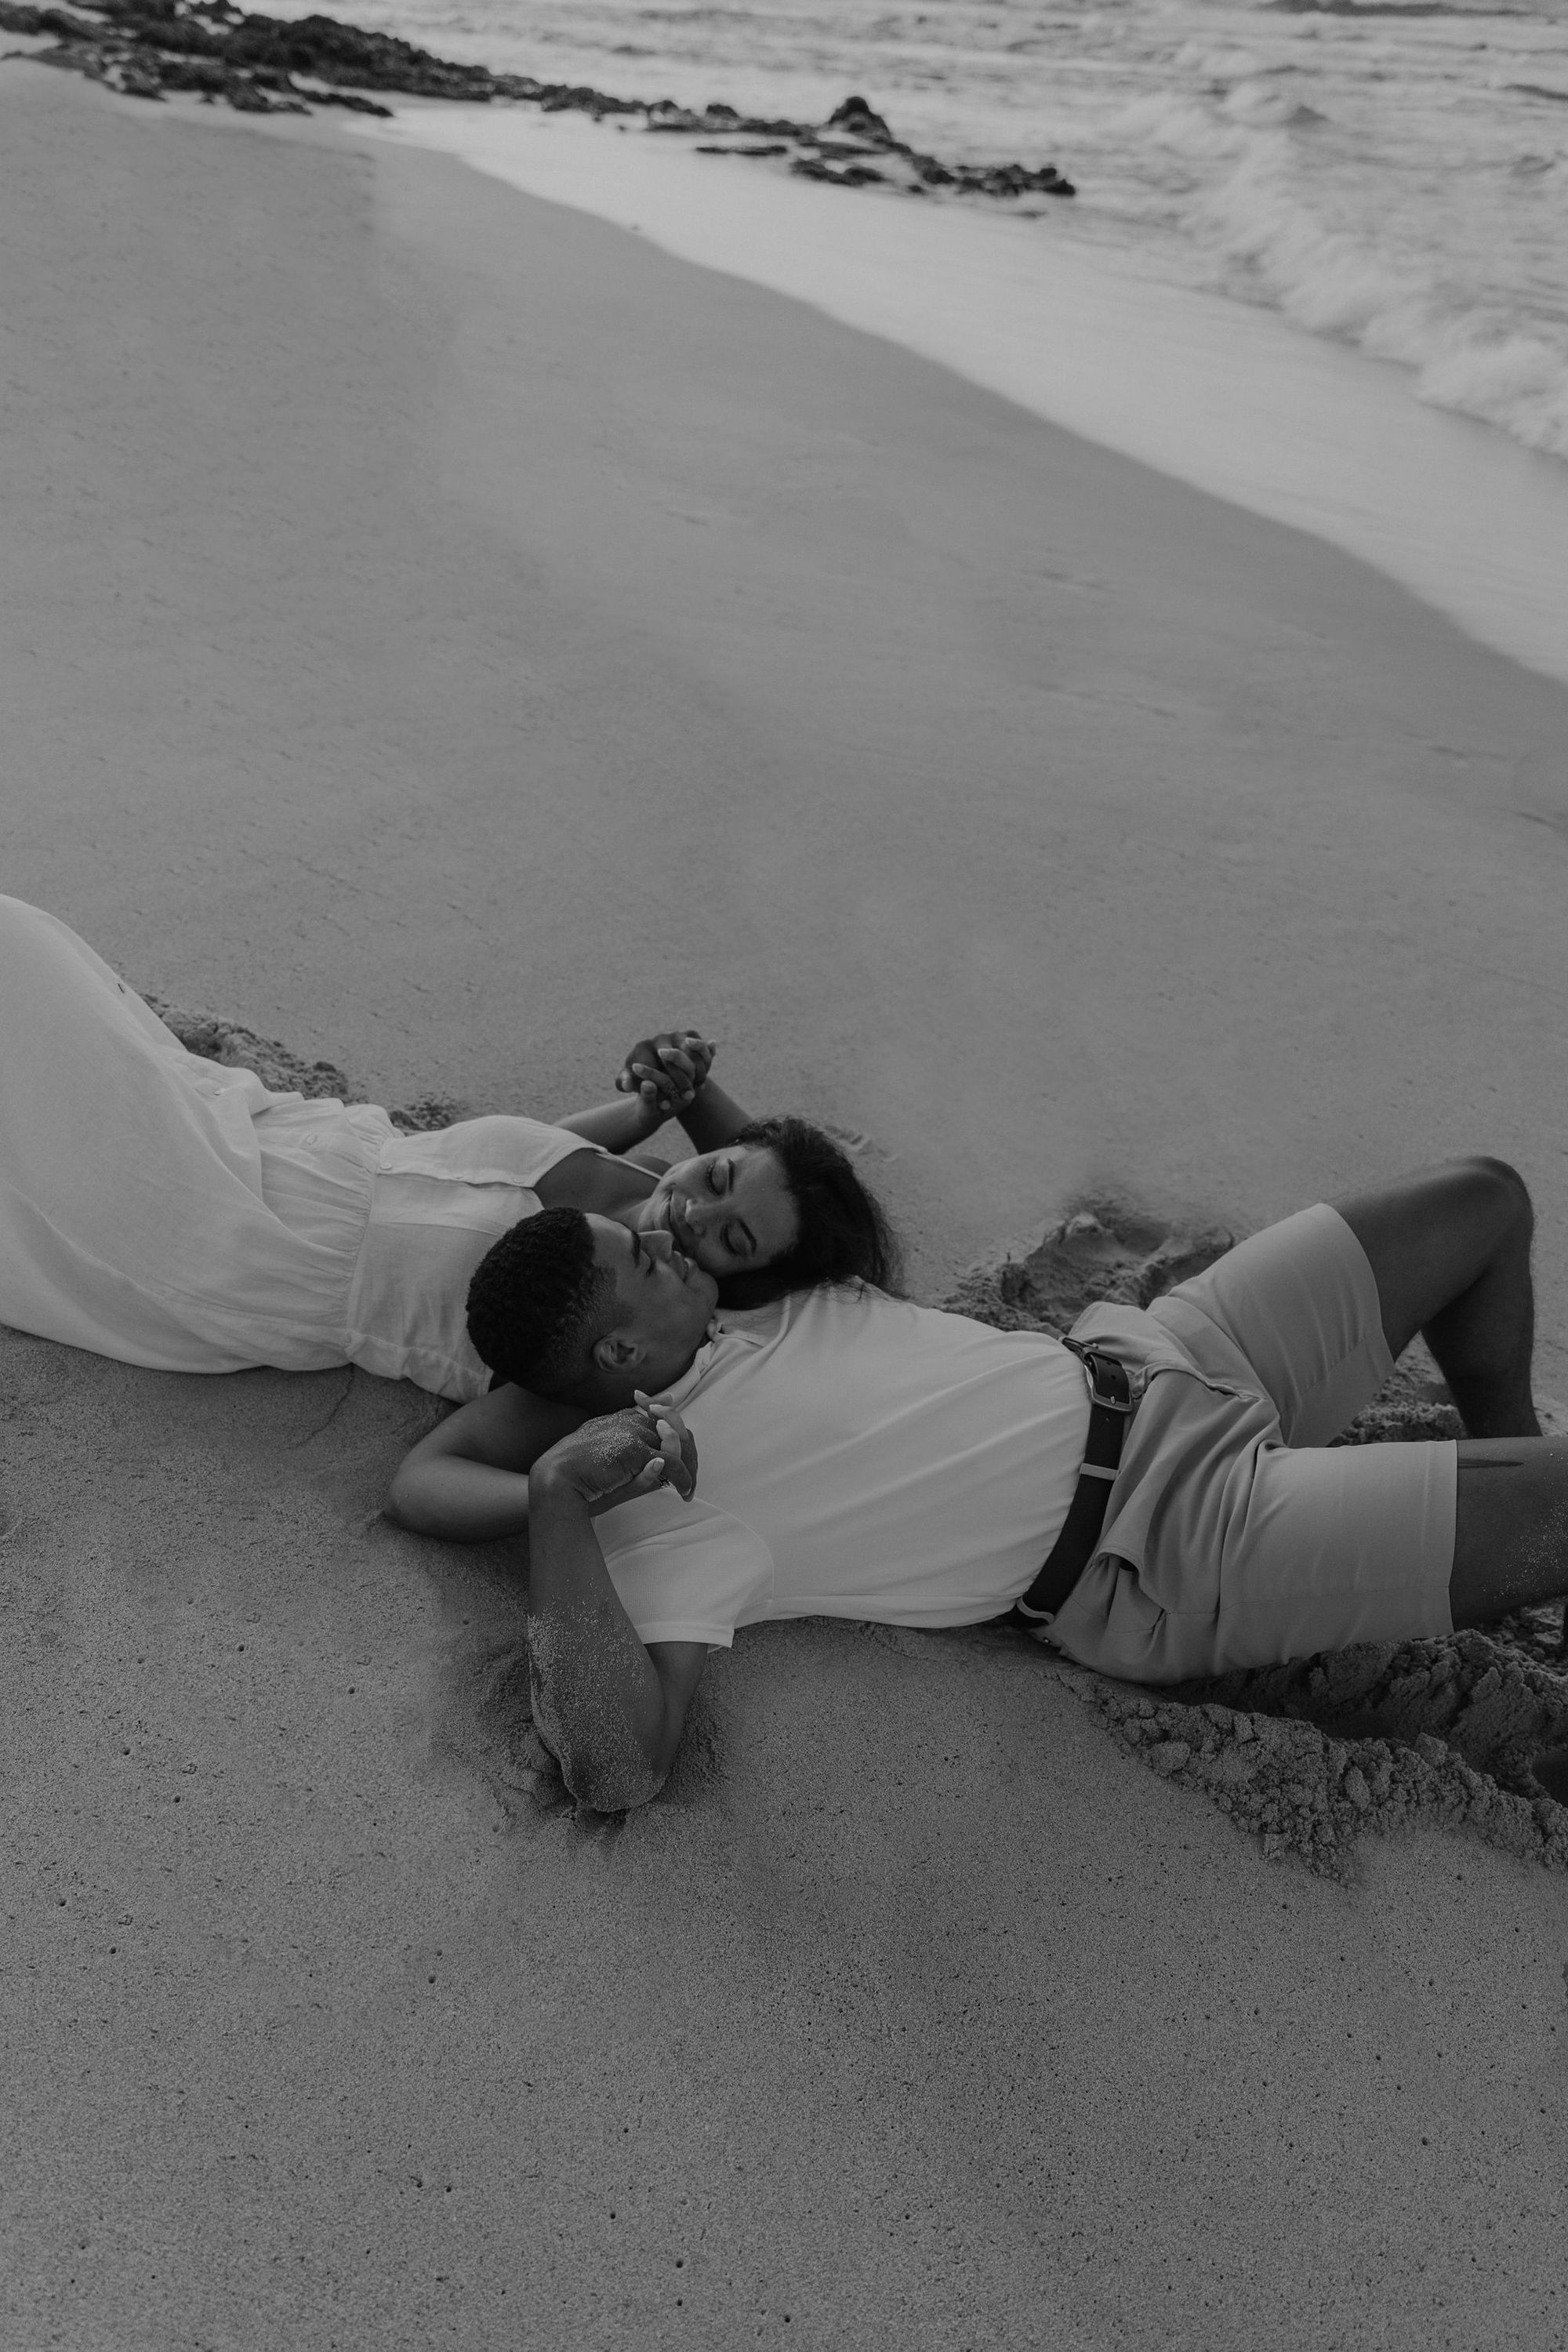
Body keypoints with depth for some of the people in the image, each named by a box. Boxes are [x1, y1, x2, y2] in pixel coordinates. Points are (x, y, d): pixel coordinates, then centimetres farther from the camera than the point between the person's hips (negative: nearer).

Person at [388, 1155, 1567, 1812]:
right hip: (1186, 1545, -8)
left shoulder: (699, 1323, 0)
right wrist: (561, 1501, -38)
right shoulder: (668, 1518, -21)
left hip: (1149, 1360, 8)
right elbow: (617, 1771, -31)